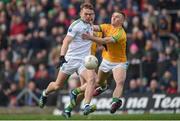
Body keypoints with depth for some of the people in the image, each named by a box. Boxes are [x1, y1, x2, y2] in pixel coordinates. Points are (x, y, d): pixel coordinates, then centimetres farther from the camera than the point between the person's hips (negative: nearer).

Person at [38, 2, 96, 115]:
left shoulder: (90, 26, 10)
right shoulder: (76, 25, -13)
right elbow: (66, 41, -23)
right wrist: (62, 57, -33)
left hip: (84, 60, 5)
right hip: (71, 59, -5)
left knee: (91, 79, -25)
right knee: (58, 85, 8)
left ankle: (87, 106, -32)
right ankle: (45, 94, 41)